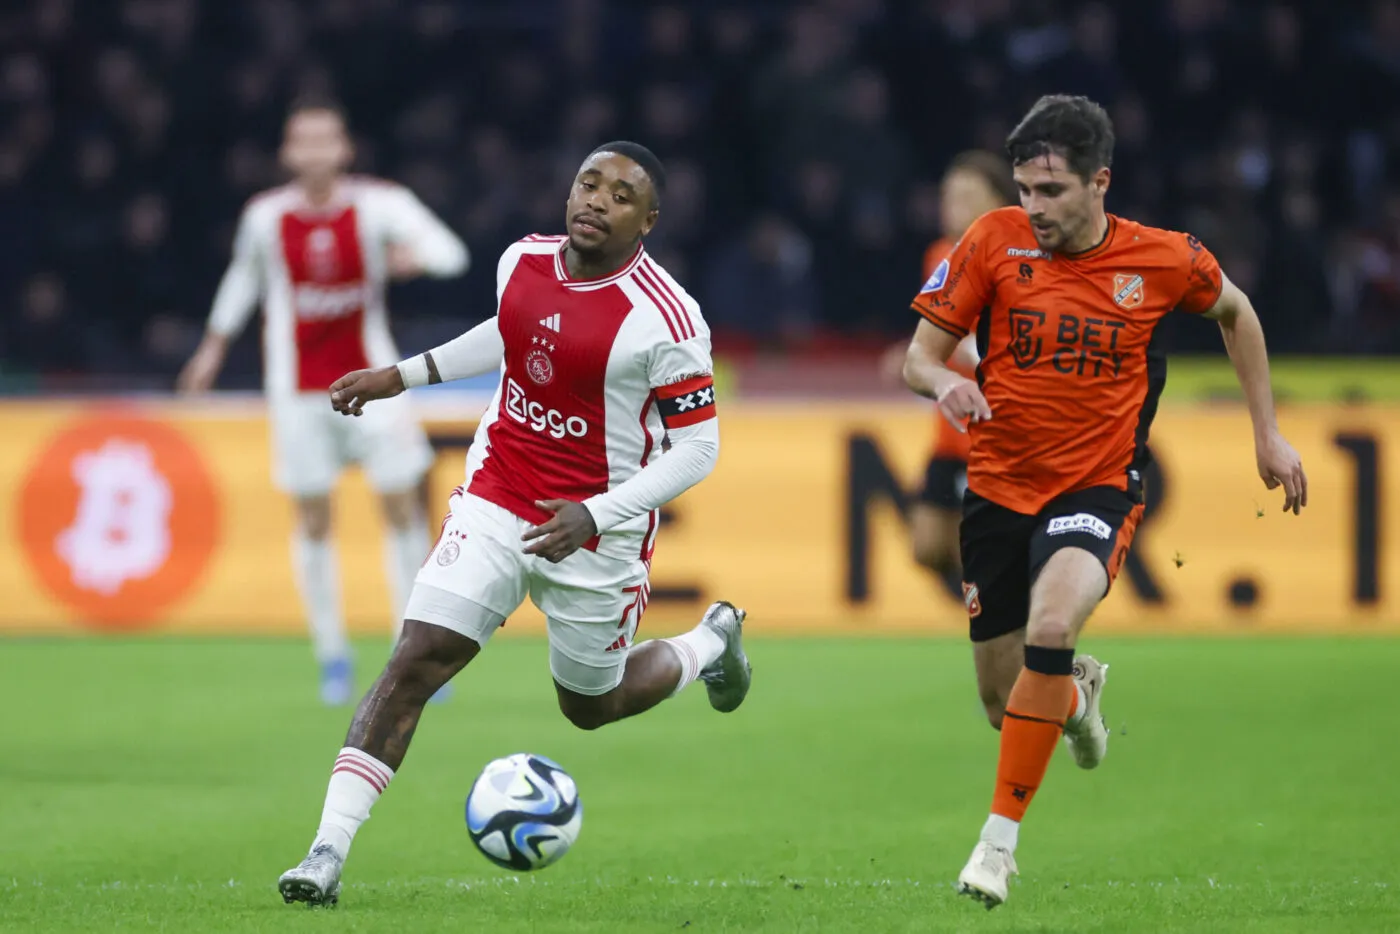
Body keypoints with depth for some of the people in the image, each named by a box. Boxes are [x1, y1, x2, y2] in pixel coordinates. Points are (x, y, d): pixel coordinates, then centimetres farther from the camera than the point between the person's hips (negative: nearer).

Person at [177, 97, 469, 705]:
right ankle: (332, 655, 13)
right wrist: (214, 346, 22)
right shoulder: (265, 216, -4)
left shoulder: (379, 205, -10)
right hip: (298, 389, 1)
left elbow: (451, 253, -17)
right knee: (314, 520, 1)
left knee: (402, 507, -2)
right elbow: (244, 274, 16)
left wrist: (419, 254, -40)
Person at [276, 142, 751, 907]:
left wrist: (594, 515, -24)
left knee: (590, 705, 16)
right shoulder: (522, 262, -1)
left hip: (597, 532, -4)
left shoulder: (664, 318, -19)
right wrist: (402, 376, 20)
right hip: (495, 506, 4)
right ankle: (328, 850, -14)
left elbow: (698, 447, -15)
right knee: (416, 663, -12)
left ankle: (712, 644, 47)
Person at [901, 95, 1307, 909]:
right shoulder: (995, 242, -7)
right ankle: (1078, 693, 48)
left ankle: (1001, 838, -22)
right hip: (999, 488, 2)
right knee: (1005, 703, 8)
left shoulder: (1166, 260, -6)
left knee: (1051, 623, -32)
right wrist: (945, 384, -26)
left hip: (1099, 488, -2)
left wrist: (1269, 433, 14)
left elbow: (1236, 313, 15)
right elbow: (921, 354, -2)